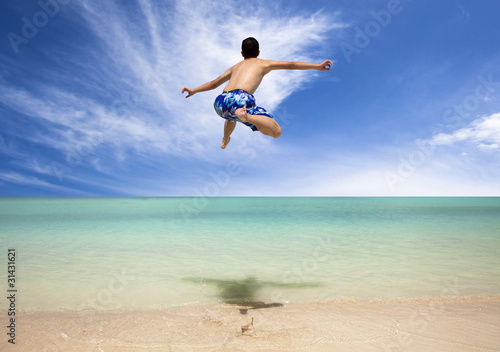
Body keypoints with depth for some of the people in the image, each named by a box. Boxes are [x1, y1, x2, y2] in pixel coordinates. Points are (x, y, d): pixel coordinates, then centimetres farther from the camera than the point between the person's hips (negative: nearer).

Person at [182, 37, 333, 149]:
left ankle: (224, 141, 60)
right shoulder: (264, 63, 22)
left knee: (232, 114, 44)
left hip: (220, 102, 6)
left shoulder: (235, 67, 34)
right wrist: (318, 66, 16)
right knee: (276, 132, -12)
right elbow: (292, 65, 15)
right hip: (240, 99, -6)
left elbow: (213, 83, 39)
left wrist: (194, 91, 52)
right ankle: (246, 115, -33)